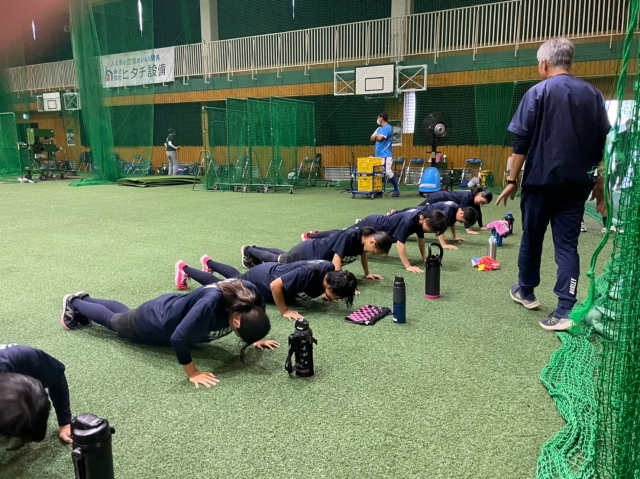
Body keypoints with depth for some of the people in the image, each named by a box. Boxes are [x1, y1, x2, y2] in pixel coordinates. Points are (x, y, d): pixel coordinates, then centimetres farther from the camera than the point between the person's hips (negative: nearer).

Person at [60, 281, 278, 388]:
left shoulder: (250, 295, -28)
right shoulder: (211, 302, -49)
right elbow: (178, 337, -45)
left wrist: (257, 339, -8)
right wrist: (193, 373, -37)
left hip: (174, 307, 6)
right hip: (154, 322, -6)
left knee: (124, 312, 35)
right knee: (113, 321, 27)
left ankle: (83, 300, 60)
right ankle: (74, 303, 55)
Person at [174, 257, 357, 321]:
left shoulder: (330, 269, -19)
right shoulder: (309, 273, -44)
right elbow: (275, 285, -39)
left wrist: (324, 295, -7)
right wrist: (285, 311, -33)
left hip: (273, 270, 7)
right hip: (261, 280, -7)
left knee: (236, 277, 36)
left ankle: (208, 263, 61)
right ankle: (184, 269, 38)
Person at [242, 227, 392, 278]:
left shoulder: (363, 238, -15)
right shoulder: (349, 236, -38)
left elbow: (362, 254, 8)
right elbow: (336, 262, -39)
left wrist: (367, 274, 11)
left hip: (316, 252, 7)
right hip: (306, 253, -7)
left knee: (283, 256, 32)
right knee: (278, 261, 21)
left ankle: (254, 249, 52)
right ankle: (248, 250, 44)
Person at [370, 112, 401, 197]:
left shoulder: (388, 128, -9)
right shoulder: (379, 128, 19)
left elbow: (379, 138, -17)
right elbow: (372, 138, 14)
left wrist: (376, 136, 4)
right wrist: (377, 136, -4)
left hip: (385, 155, -9)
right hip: (378, 155, 9)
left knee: (388, 173, -14)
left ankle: (396, 189, -4)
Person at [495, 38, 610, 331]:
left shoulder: (538, 93, -6)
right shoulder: (593, 94, 8)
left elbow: (522, 142, -9)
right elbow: (603, 142, 12)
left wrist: (512, 180, -3)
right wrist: (598, 180, 21)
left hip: (541, 181, -3)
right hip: (576, 184, 4)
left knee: (531, 239, 13)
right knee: (567, 244, 4)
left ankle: (525, 292, 30)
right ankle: (565, 310, -4)